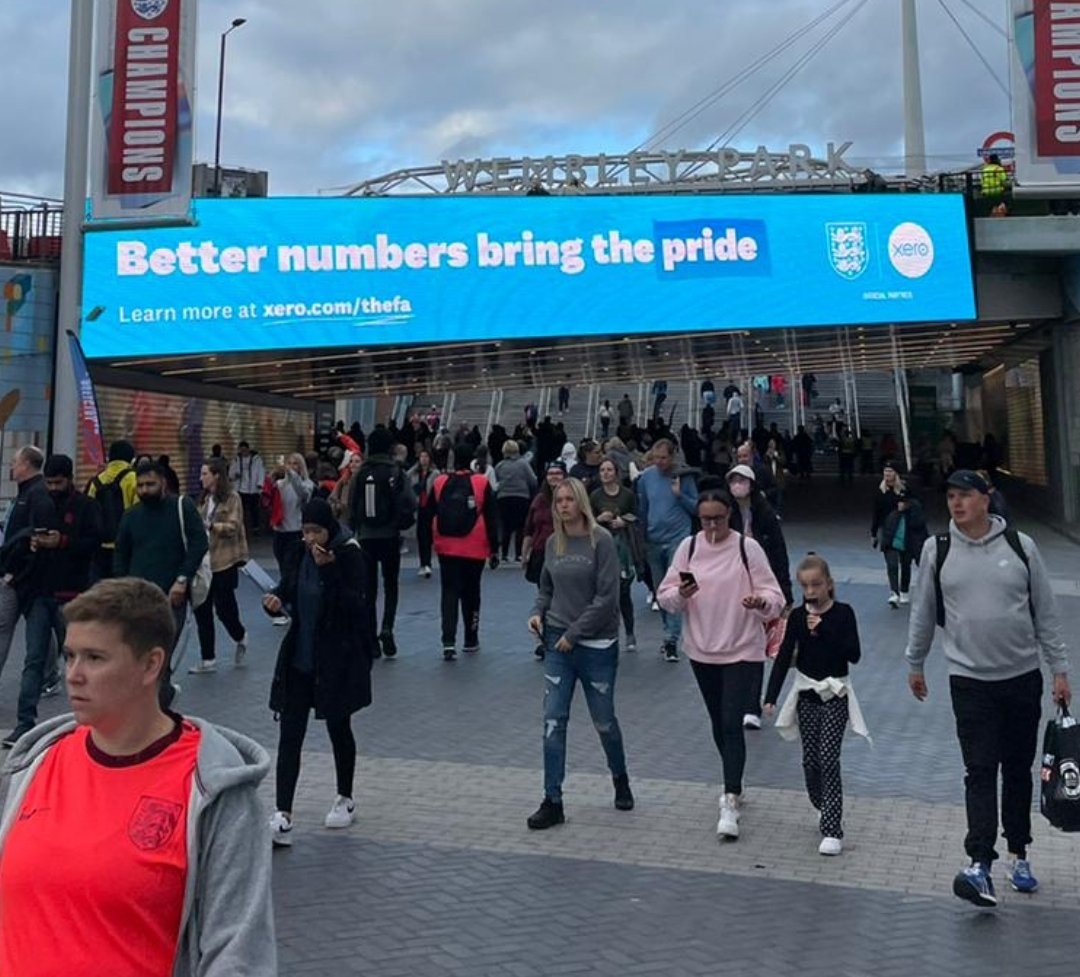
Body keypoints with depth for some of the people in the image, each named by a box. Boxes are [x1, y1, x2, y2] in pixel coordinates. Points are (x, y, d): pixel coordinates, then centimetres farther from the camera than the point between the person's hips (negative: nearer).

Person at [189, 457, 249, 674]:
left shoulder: (232, 498, -8)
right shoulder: (205, 499, 11)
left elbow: (233, 527, -16)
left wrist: (208, 525, -26)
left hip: (224, 562, -7)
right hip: (204, 561, 7)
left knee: (223, 608, 0)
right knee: (202, 610, 5)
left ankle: (241, 637, 32)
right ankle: (208, 659, 14)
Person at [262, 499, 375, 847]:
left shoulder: (349, 556, -12)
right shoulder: (299, 556, 3)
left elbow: (355, 605, -21)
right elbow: (287, 591, 13)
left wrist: (328, 568, -30)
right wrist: (275, 600, -10)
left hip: (337, 660, -4)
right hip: (298, 658, 4)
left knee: (338, 728, 12)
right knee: (289, 734, -2)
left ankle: (345, 800, 33)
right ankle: (282, 818, -1)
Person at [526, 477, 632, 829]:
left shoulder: (601, 540, -10)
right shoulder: (553, 542, 5)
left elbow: (607, 596, -14)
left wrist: (574, 632, -15)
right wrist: (538, 612, -3)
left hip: (596, 645, -4)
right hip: (558, 643, 4)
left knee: (604, 721, 11)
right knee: (553, 721, -2)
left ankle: (620, 780, 38)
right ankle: (552, 802, 6)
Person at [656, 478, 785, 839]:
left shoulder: (747, 548, -10)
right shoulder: (688, 547, -1)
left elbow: (774, 596, -9)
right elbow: (665, 595, 0)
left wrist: (760, 602, -31)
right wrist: (680, 594, -22)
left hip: (742, 650, -4)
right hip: (702, 650, 4)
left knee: (731, 723, -11)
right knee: (718, 723, 16)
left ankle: (730, 802, -9)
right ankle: (733, 785, 35)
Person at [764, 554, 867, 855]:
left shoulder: (842, 613, -7)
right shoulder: (797, 616, 0)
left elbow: (854, 654, -15)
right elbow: (784, 657, -2)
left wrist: (824, 629, -23)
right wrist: (771, 696, -8)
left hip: (835, 696, -3)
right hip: (807, 695, 3)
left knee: (828, 759, -9)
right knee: (810, 760, 7)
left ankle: (832, 830, -5)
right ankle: (826, 812, 31)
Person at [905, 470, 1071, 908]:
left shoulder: (1020, 546, -2)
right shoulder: (937, 550, -2)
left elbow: (1046, 613, 4)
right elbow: (923, 613, 8)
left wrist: (1059, 668, 4)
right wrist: (915, 664, 14)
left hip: (1023, 676, 2)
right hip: (970, 679, -1)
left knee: (1018, 770, 12)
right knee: (980, 772, -7)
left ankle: (1018, 855, 26)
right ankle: (979, 866, -10)